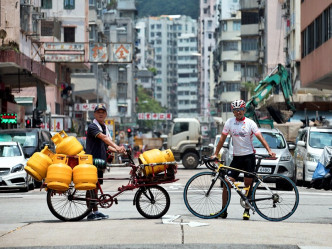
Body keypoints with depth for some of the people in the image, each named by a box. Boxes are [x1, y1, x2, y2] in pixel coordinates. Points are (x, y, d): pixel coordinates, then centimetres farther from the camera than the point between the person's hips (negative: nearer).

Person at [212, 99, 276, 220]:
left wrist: (269, 150, -20)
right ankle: (223, 211, 0)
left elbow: (260, 137, -8)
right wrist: (215, 154, 4)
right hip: (236, 156, 2)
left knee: (248, 184, 0)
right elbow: (222, 139, 8)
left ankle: (247, 210, 11)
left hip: (249, 156, -2)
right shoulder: (230, 122, 4)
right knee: (227, 183, -6)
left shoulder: (250, 123, -2)